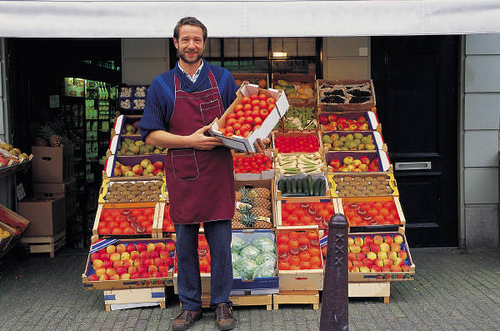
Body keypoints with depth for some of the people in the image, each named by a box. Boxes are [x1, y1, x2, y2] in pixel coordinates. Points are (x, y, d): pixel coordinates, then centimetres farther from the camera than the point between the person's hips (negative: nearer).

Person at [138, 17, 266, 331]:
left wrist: (254, 139, -9)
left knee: (221, 242, 3)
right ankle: (190, 305, 22)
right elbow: (151, 135, 1)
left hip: (218, 173, 0)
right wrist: (190, 141, -12)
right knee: (186, 243, 8)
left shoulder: (223, 78, 7)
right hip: (182, 175, 0)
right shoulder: (162, 85, 4)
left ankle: (222, 303, 19)